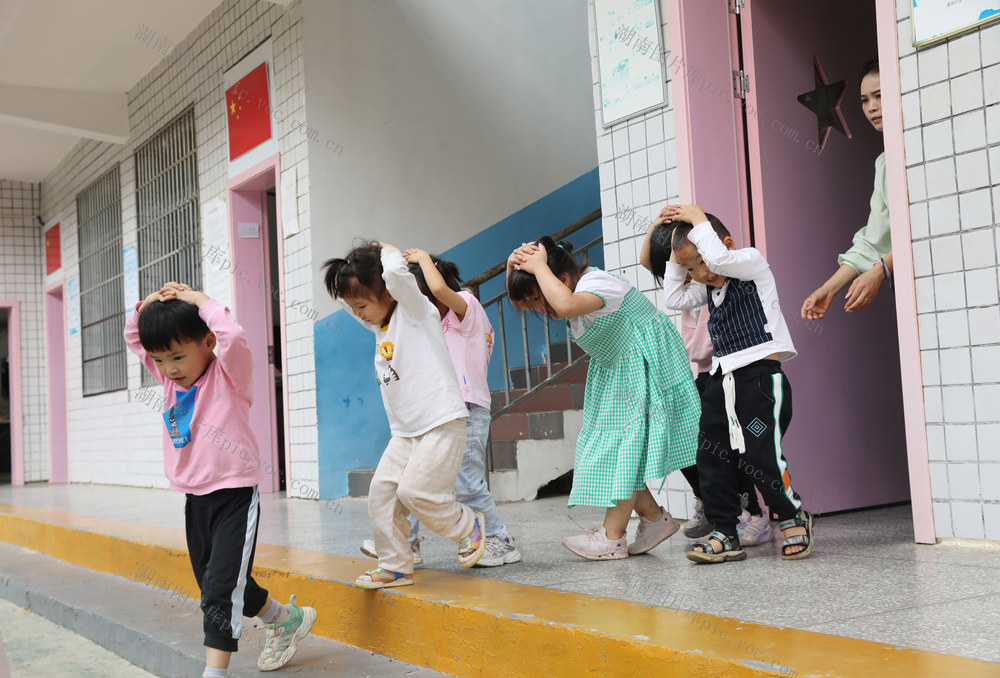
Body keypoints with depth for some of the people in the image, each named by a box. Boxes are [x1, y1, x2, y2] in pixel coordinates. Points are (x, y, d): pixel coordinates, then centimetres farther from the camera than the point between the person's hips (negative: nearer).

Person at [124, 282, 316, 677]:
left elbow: (233, 338, -32)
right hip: (195, 497, 8)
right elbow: (133, 339, 17)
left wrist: (202, 301, -19)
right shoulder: (171, 378, 8)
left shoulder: (229, 375, -11)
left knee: (222, 588, -12)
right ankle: (285, 620, 37)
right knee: (213, 584, 18)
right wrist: (147, 305, -1)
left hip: (235, 496, -8)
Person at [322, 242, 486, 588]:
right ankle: (395, 567, 10)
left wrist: (387, 251, -6)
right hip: (405, 431, 8)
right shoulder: (381, 326, 16)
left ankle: (469, 525, 10)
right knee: (381, 491, -1)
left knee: (415, 492, -15)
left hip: (441, 423, -8)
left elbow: (397, 271, -26)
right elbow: (352, 299, 32)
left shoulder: (414, 310, -7)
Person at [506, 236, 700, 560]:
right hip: (616, 370, 10)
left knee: (624, 444, -9)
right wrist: (514, 268, -6)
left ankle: (612, 537, -4)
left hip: (645, 368, -10)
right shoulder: (577, 292, 4)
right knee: (609, 448, 6)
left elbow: (565, 305, -50)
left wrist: (539, 267, -36)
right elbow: (518, 299, 14)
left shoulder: (595, 283, -26)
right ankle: (654, 517, 14)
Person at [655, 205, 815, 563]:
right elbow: (674, 298, 17)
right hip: (720, 381, 8)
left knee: (761, 455, -11)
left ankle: (793, 517, 14)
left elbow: (720, 258, -22)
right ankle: (725, 534, 10)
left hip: (760, 376, -8)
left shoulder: (752, 262, -3)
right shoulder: (710, 287, 18)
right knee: (711, 458, 3)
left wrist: (698, 219, -11)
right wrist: (676, 253, 12)